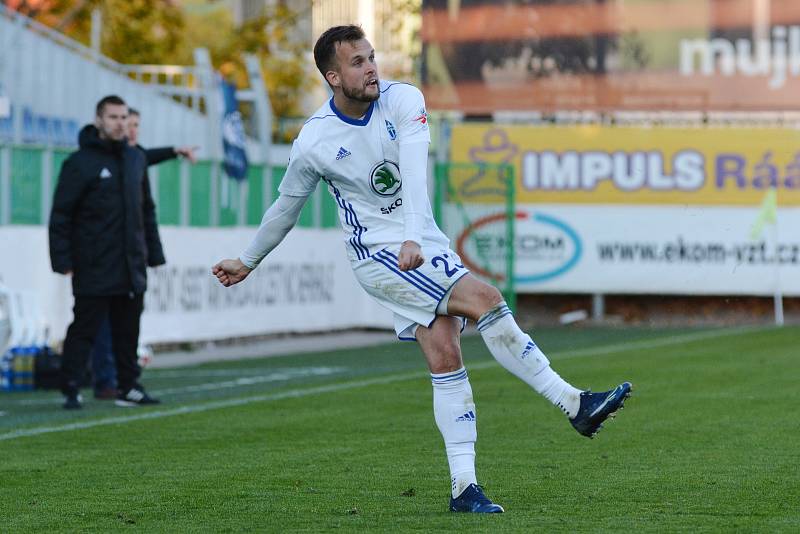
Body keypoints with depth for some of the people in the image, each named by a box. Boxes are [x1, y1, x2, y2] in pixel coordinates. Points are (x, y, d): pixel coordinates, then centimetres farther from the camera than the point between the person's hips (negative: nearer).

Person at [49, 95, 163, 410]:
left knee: (128, 331, 10)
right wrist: (63, 261, -12)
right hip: (94, 270, -6)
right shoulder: (80, 163, -6)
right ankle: (71, 389, 0)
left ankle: (129, 387, 16)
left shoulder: (135, 159, 13)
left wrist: (154, 253, 15)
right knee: (84, 330, -3)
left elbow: (147, 210, 20)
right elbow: (60, 215, -7)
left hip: (131, 268, 6)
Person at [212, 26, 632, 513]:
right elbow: (286, 208, 10)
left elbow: (414, 170, -20)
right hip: (377, 255, -3)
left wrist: (414, 238, -35)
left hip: (426, 248, 3)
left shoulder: (404, 100, -5)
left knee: (445, 356, -7)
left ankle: (463, 486, -5)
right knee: (485, 299, -22)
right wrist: (248, 262, 20)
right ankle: (573, 403, -21)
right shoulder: (314, 142, -7)